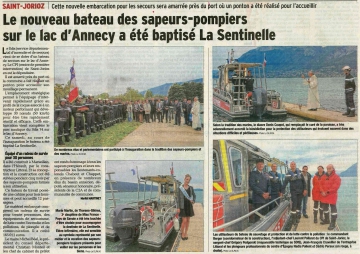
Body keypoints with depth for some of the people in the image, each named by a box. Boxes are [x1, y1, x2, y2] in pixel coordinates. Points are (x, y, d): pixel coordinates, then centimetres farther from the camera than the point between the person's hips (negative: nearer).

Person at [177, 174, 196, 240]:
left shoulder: (191, 188, 4)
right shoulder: (180, 188, -7)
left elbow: (194, 196, 15)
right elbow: (178, 198, -6)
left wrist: (193, 201, -7)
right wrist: (178, 208, -10)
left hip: (189, 206, 4)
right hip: (183, 206, -4)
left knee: (188, 220, 8)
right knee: (184, 220, -8)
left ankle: (185, 233, 22)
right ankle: (182, 233, 14)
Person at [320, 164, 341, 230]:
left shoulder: (336, 177, -8)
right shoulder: (324, 177, 12)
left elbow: (335, 186, -17)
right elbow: (321, 184, 9)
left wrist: (328, 192, -18)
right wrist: (322, 191, -8)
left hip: (332, 196, -7)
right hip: (324, 195, 7)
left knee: (333, 209, -5)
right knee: (325, 208, 18)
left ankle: (333, 223, -2)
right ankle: (326, 220, 35)